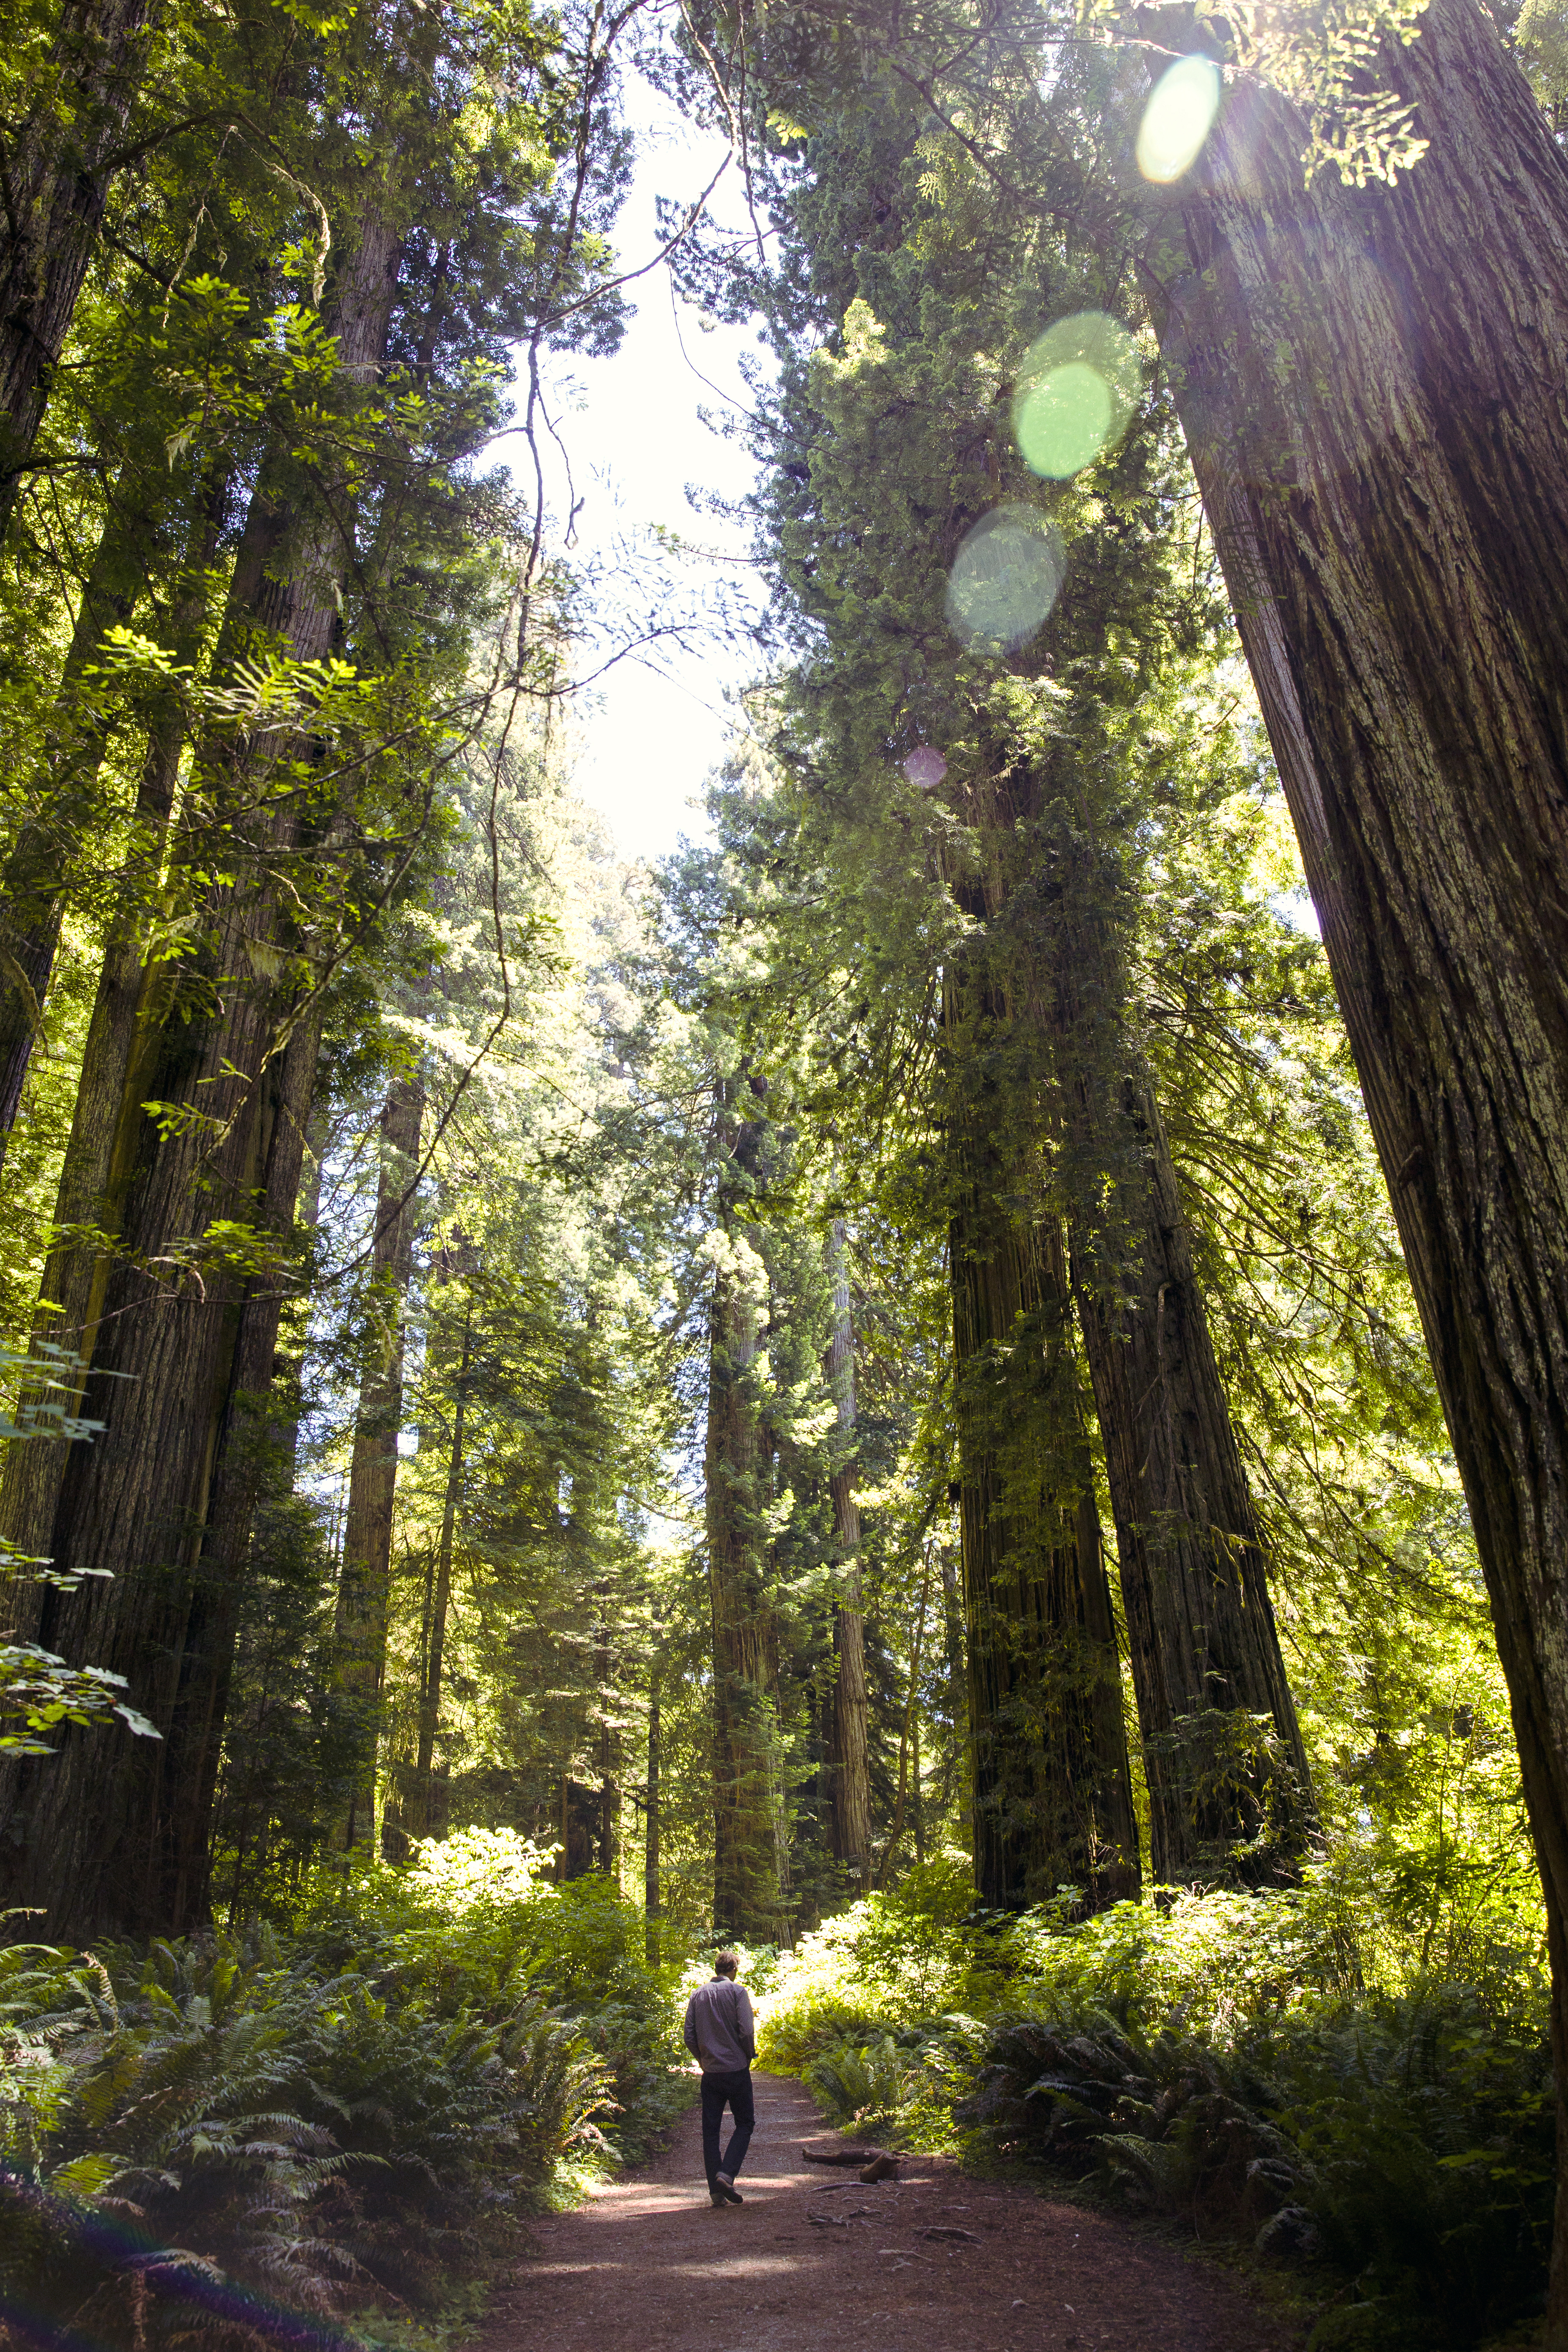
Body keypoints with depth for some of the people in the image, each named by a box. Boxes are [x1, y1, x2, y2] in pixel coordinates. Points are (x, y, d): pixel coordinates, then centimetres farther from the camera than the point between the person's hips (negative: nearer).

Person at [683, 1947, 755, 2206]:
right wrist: (749, 2056, 3)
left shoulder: (698, 1995, 8)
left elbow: (689, 2036, 6)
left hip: (710, 2072, 4)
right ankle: (726, 2174, -9)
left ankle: (716, 2191, 8)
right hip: (736, 2069, -4)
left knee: (711, 2130, 10)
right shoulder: (737, 1991, -6)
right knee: (745, 2123, 9)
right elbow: (747, 2031, -13)